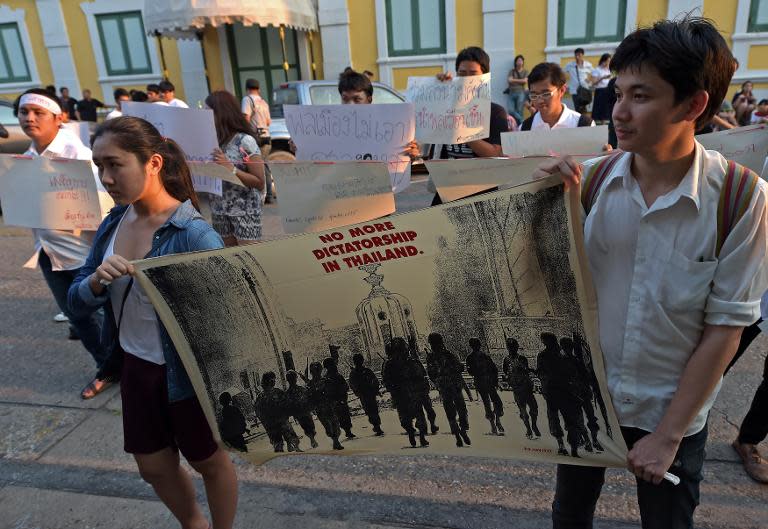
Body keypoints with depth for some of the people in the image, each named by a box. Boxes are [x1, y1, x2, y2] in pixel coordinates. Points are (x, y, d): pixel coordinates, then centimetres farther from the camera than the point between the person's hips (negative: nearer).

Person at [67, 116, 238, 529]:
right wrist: (97, 282, -23)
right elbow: (76, 303, -1)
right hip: (134, 366, 7)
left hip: (187, 371, -6)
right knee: (154, 466, 24)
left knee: (209, 461, 19)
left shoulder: (193, 234, -24)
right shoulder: (115, 221, -3)